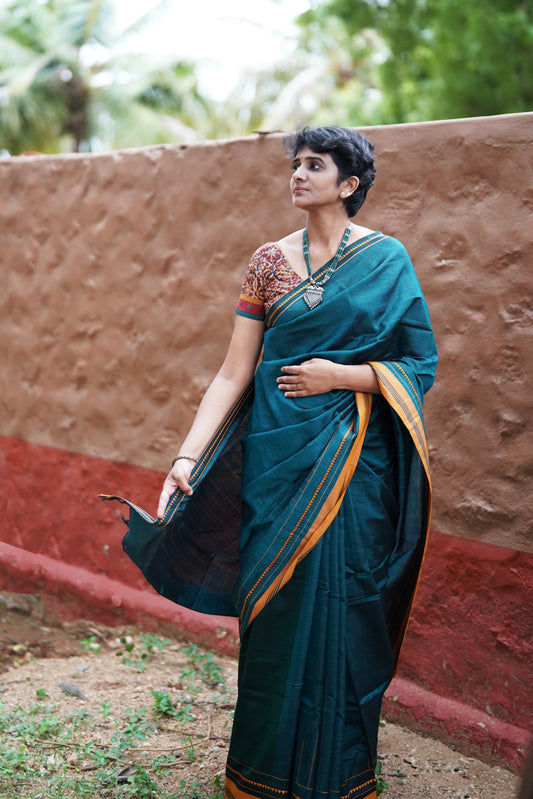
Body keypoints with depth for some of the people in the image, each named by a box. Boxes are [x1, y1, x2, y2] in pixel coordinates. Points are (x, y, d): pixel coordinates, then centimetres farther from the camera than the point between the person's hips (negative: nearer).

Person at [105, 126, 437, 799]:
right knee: (274, 604, 8)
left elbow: (420, 366, 0)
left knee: (337, 605, 2)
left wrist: (341, 375, -13)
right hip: (276, 452, 2)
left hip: (351, 459, -2)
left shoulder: (386, 259, 1)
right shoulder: (269, 261, 6)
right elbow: (233, 373, 1)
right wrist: (188, 458, -7)